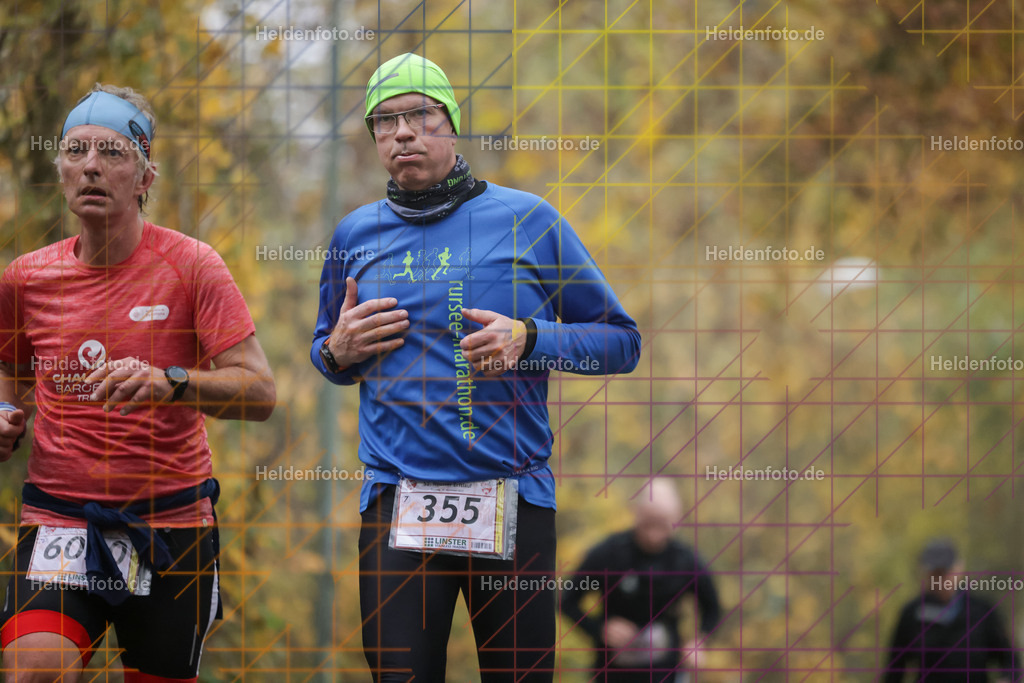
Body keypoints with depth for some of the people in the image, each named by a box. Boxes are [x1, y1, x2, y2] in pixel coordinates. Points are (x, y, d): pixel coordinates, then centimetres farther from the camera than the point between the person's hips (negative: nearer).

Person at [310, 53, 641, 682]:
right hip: (397, 503, 1)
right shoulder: (356, 235, 12)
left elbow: (622, 341, 6)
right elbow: (326, 358, 27)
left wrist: (529, 339, -10)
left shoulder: (528, 221, 4)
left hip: (514, 501, -1)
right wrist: (338, 352, 4)